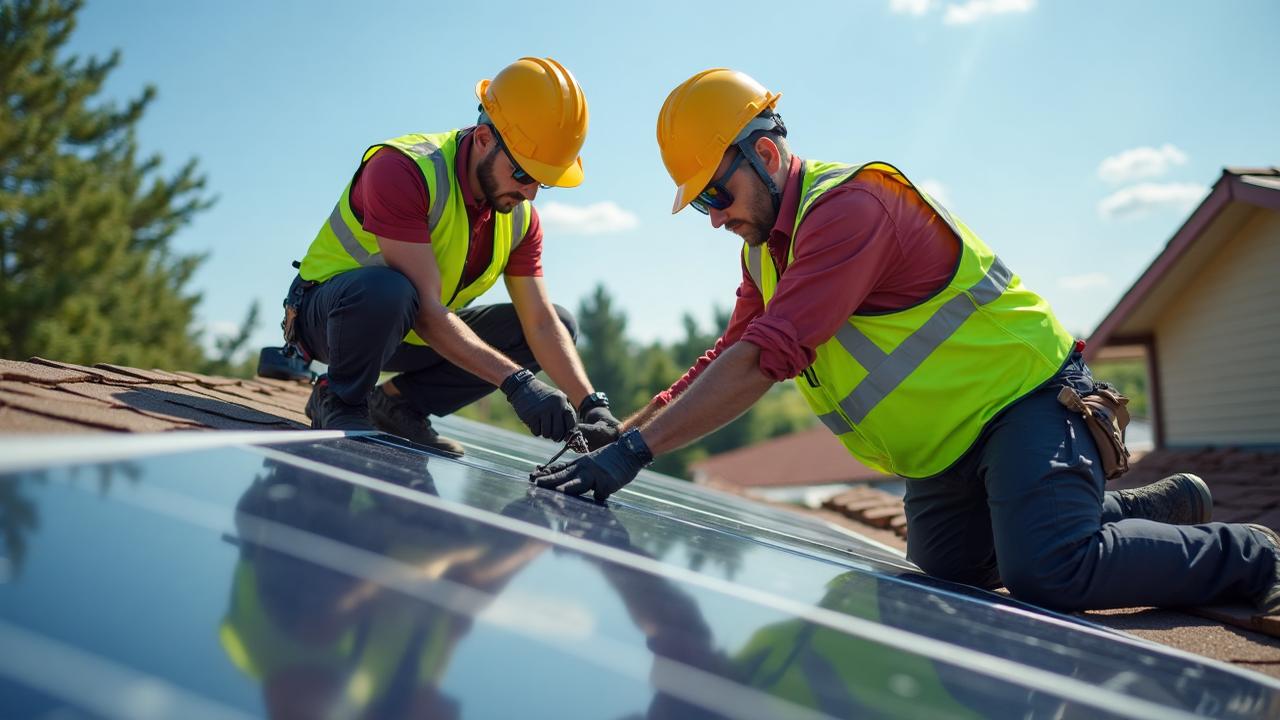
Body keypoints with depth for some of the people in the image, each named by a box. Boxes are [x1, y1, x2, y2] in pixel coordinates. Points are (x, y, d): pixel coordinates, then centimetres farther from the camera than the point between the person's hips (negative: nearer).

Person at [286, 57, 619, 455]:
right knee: (385, 288, -42)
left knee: (562, 323, -2)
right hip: (327, 313, -7)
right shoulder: (403, 170, -28)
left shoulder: (521, 219, -6)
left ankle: (400, 402, -3)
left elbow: (542, 324, -9)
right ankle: (339, 403, -11)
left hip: (410, 333, 7)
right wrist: (516, 380, -40)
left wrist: (592, 405, -23)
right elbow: (426, 309, -34)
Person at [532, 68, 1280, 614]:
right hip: (949, 444, 10)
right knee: (946, 566, 16)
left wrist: (637, 450, -37)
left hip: (1025, 395, -10)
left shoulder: (849, 205, -25)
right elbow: (725, 358, 10)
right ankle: (1167, 505, 31)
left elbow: (765, 358, -35)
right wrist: (623, 429, -2)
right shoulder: (765, 249, 7)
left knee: (1050, 574, -26)